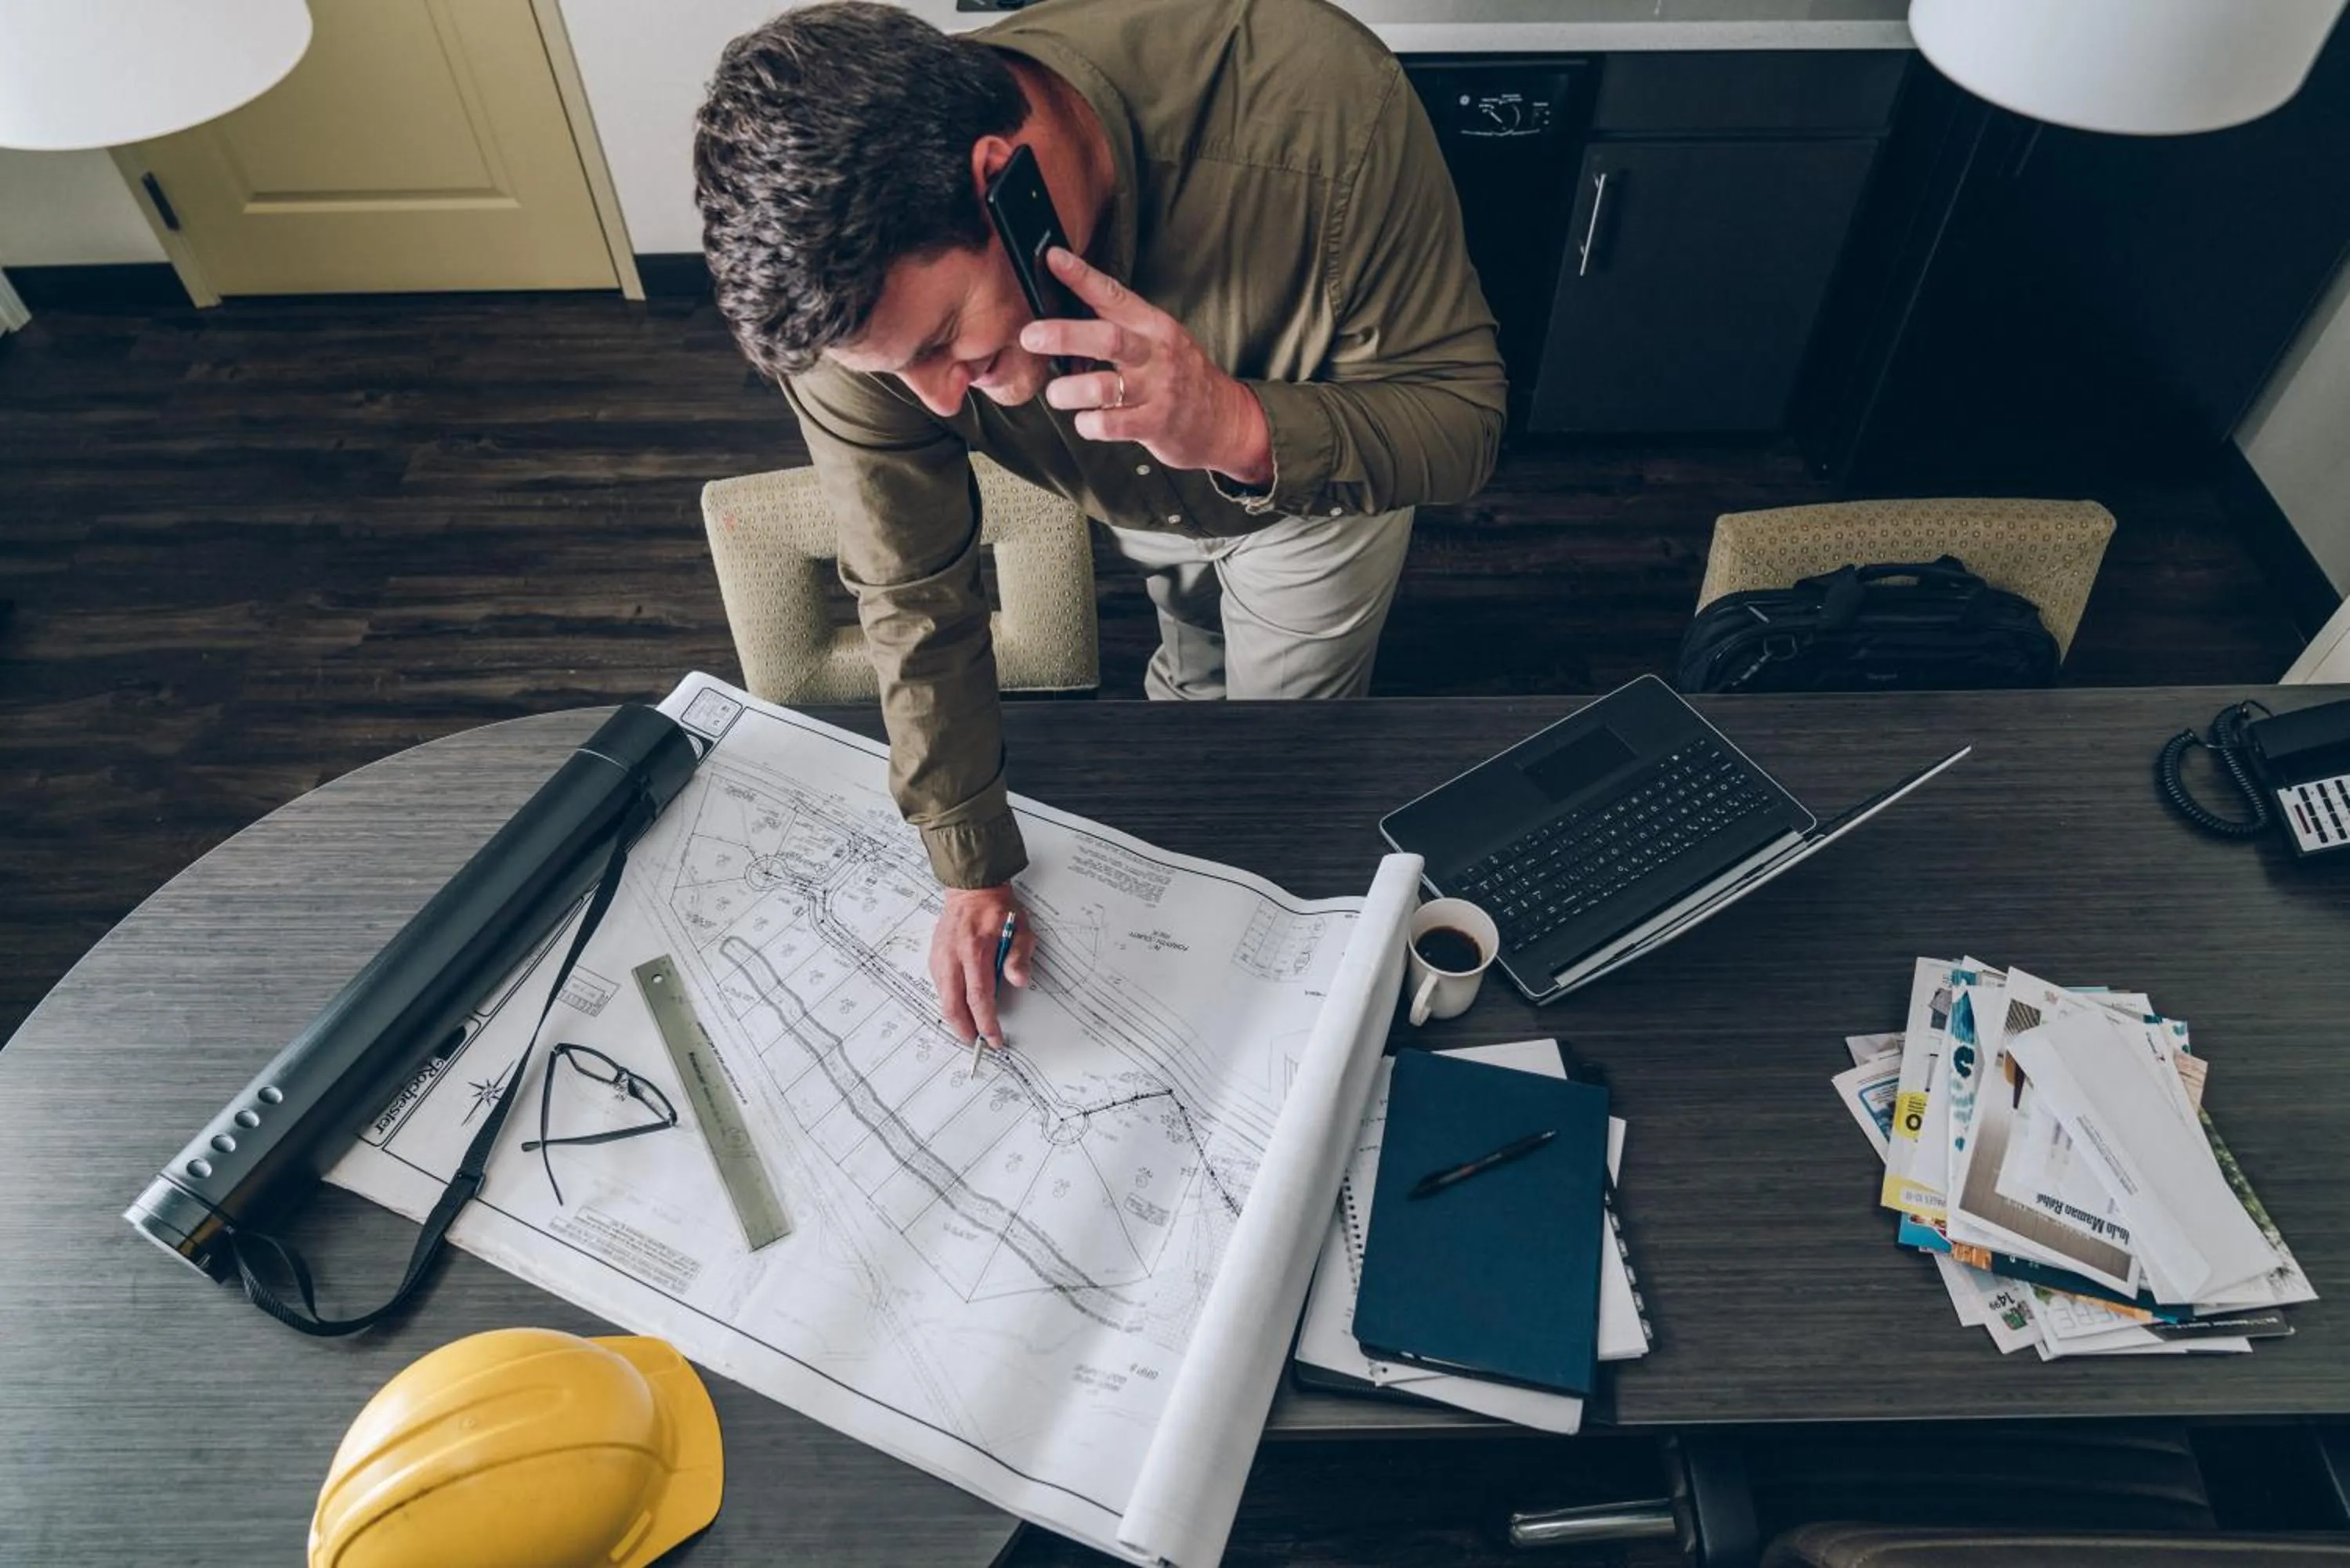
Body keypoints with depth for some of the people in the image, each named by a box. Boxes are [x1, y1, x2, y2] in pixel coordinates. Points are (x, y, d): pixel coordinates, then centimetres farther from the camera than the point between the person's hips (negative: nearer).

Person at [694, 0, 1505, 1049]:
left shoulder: (1317, 101, -44)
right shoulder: (846, 283, -35)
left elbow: (1461, 412, -34)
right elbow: (912, 592, -23)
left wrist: (1242, 429, -55)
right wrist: (973, 874, -17)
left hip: (1313, 479, -2)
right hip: (1135, 501, 2)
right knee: (1192, 671, 27)